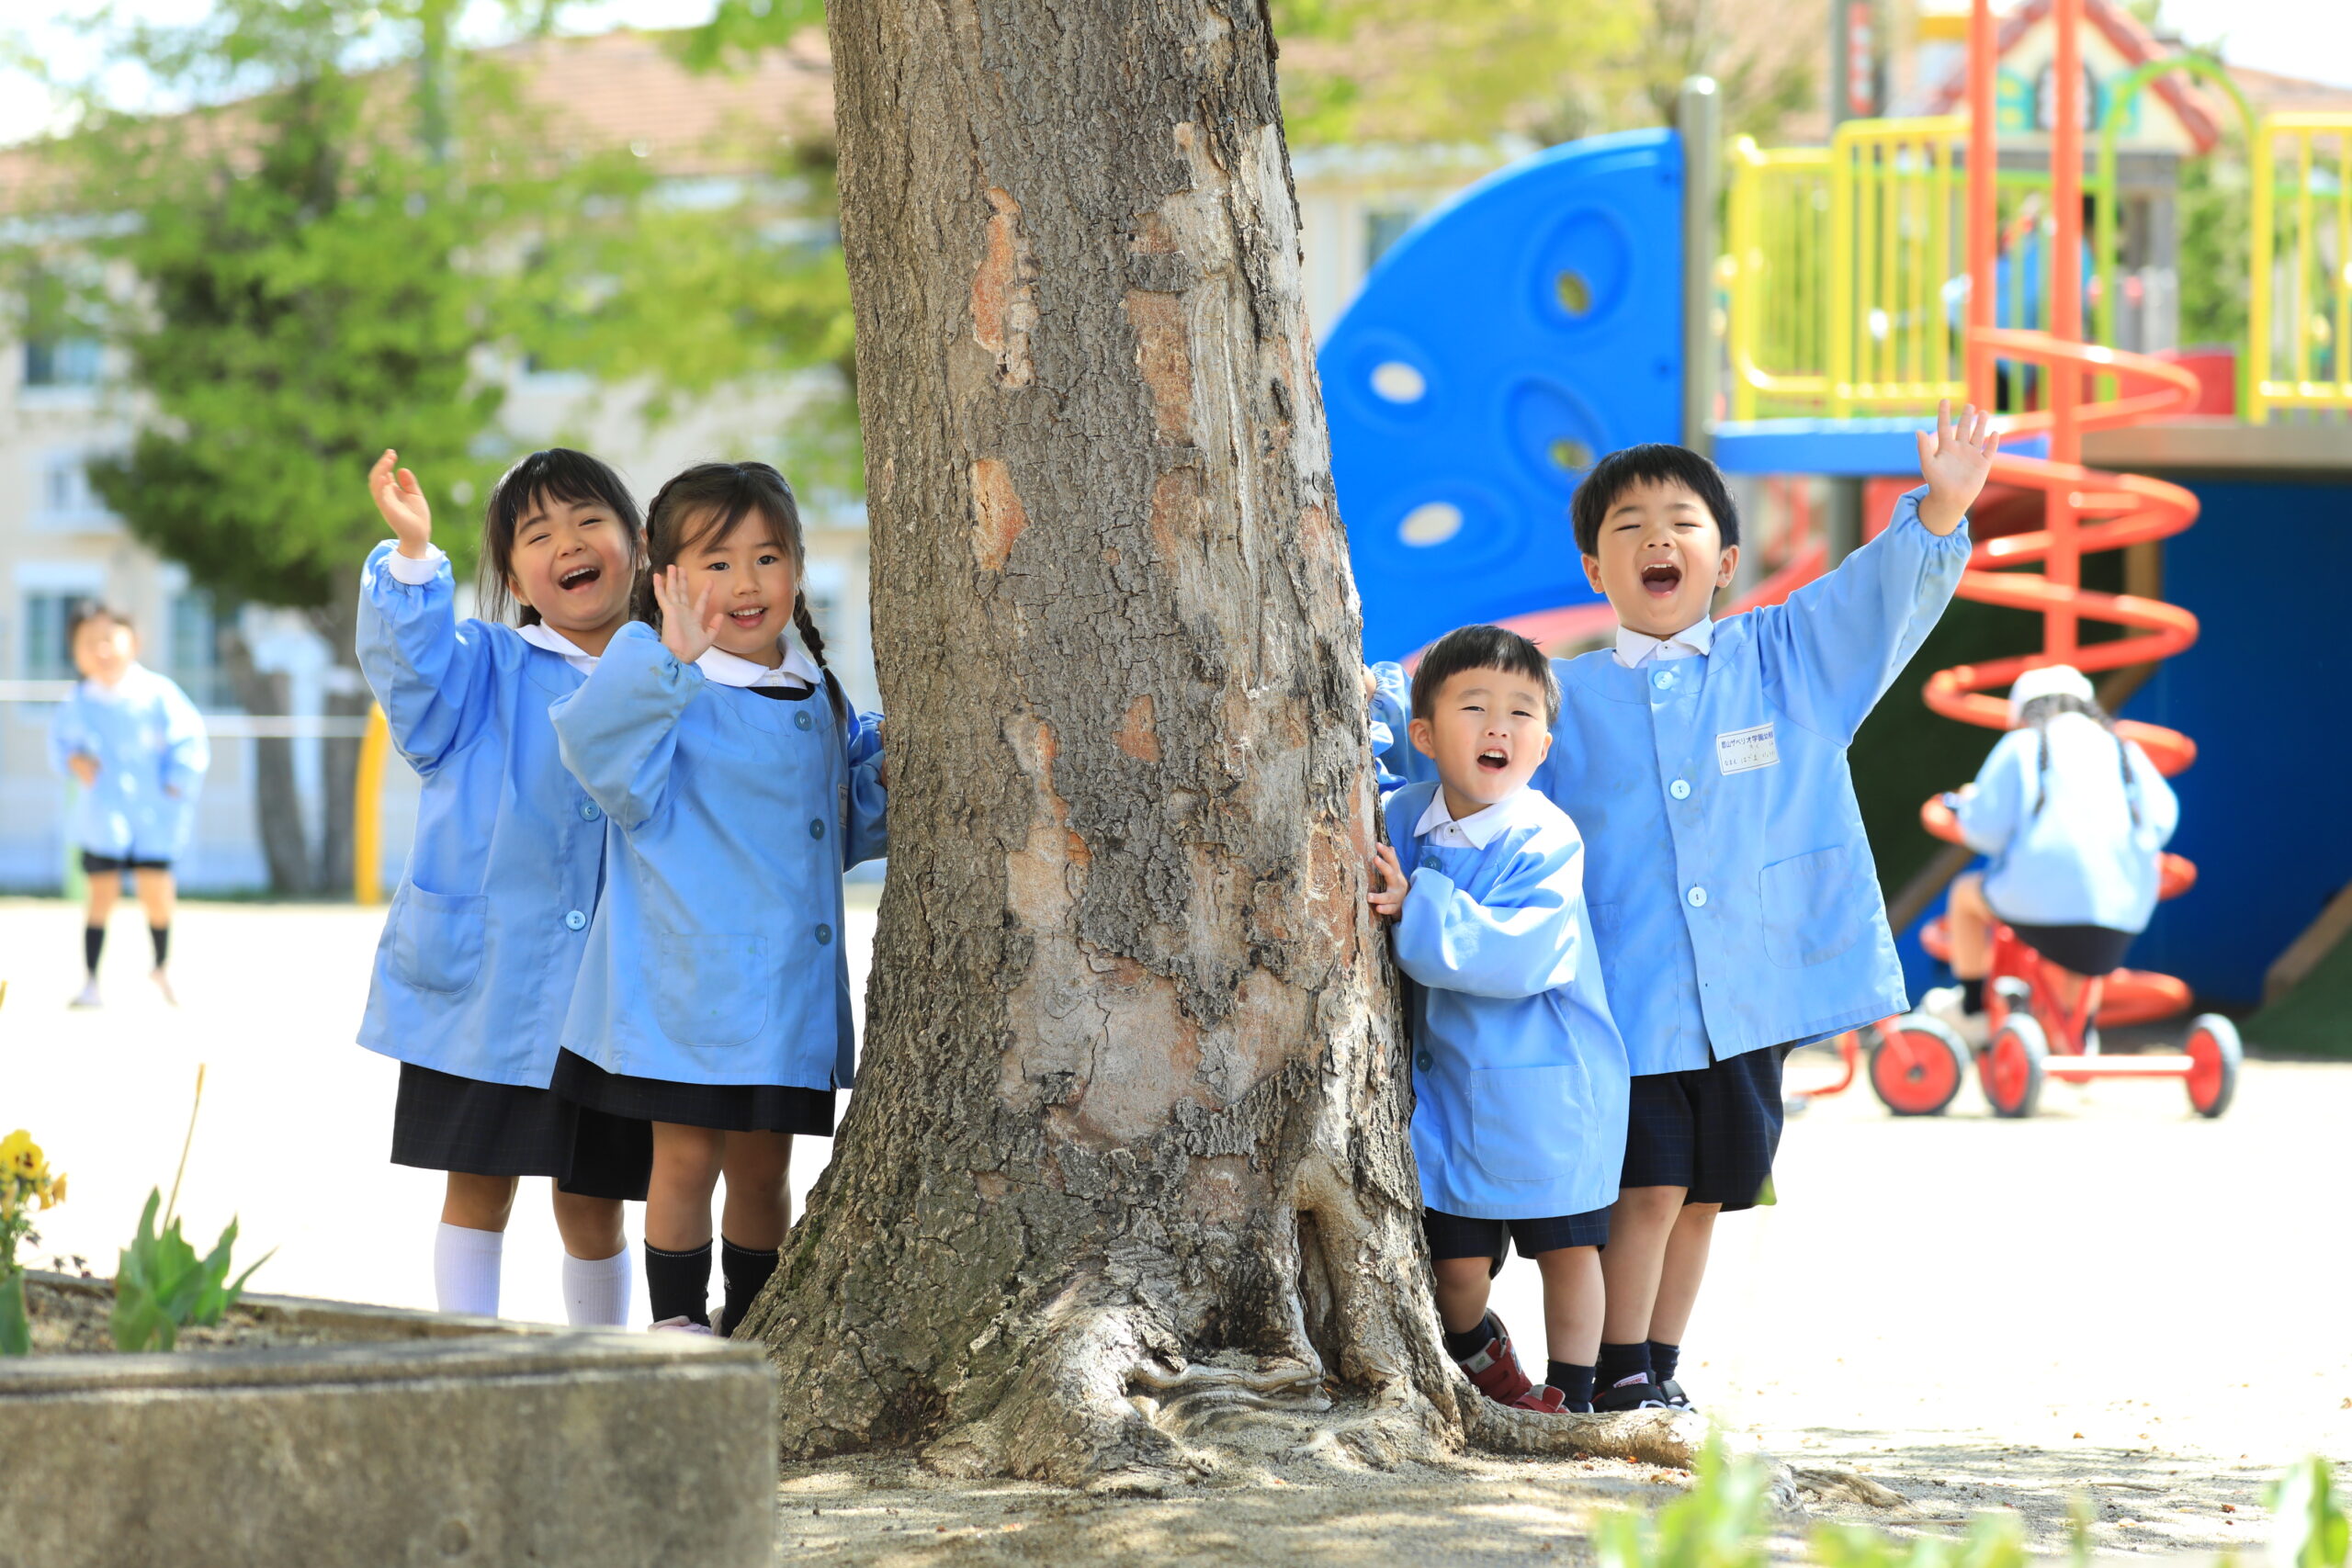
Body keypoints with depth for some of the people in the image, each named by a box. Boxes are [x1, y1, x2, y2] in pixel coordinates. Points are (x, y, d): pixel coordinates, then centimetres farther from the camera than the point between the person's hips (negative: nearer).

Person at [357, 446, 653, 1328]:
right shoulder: (486, 669, 1)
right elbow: (414, 666, -19)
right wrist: (412, 554, -33)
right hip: (482, 981, -2)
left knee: (592, 1204, 9)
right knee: (479, 1185, 3)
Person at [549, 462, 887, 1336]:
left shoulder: (819, 698, 11)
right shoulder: (670, 691, -11)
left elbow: (848, 828, 22)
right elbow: (609, 765, -31)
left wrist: (888, 766, 2)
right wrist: (670, 659, -40)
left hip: (789, 989, 6)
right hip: (687, 985, -6)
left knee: (763, 1166, 14)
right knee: (687, 1157, -2)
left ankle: (750, 1329, 27)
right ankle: (676, 1324, 9)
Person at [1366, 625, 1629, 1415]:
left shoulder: (1546, 842, -17)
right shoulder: (1405, 818, -1)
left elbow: (1521, 955, -29)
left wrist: (1418, 906, -30)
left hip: (1548, 1086, -4)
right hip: (1448, 1077, 4)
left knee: (1566, 1245, 6)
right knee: (1456, 1254, 5)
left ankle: (1570, 1393, 22)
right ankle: (1480, 1357, 36)